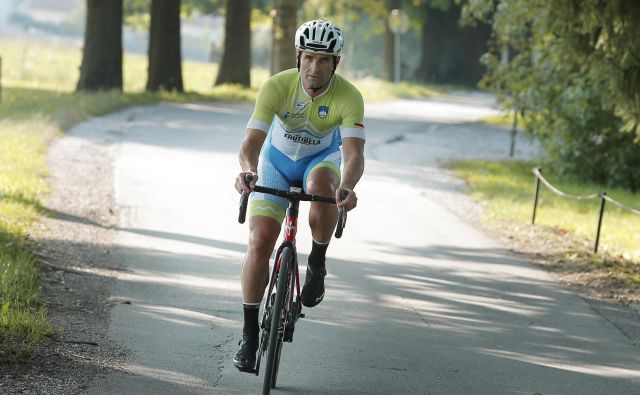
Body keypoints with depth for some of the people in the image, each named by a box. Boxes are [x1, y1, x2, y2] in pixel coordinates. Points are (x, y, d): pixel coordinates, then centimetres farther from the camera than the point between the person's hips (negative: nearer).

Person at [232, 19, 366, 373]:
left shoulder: (348, 97, -29)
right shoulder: (277, 86, -28)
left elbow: (354, 152, -40)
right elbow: (252, 140, -34)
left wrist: (346, 187, -61)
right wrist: (248, 170, -57)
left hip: (321, 158, -1)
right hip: (277, 159, 1)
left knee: (321, 186, -38)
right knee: (260, 242, -13)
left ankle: (316, 265, -11)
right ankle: (249, 335, 1)